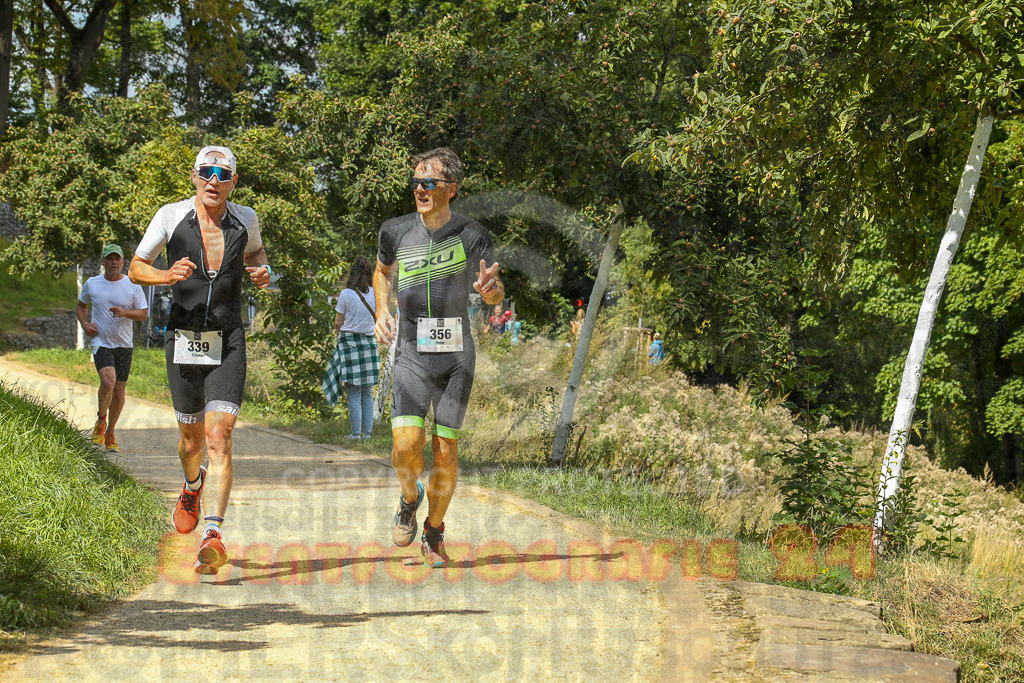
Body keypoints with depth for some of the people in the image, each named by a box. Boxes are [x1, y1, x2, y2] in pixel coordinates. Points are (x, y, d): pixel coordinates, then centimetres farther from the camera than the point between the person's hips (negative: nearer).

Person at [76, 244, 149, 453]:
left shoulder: (132, 285, 1)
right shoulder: (92, 284, 4)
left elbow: (143, 313, 1)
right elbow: (81, 306, 20)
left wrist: (125, 312, -18)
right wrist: (85, 323, 1)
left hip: (124, 344, 2)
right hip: (101, 342, -1)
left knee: (119, 391, 6)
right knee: (108, 381, -25)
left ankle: (110, 433, 24)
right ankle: (100, 421, -1)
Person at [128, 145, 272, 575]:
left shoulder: (245, 220, 1)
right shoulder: (171, 217, -4)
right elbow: (135, 269, 3)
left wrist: (260, 271, 1)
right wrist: (167, 276, -18)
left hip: (228, 343, -1)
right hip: (183, 341, 1)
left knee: (219, 437, -16)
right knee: (191, 439, 13)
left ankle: (213, 534, -22)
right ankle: (193, 485, 49)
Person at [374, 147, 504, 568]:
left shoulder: (472, 236, -4)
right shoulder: (396, 231, 1)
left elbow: (496, 296, 6)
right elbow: (382, 271, 23)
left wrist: (489, 288, -18)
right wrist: (382, 312, 7)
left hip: (457, 353, 0)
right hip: (412, 351, 0)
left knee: (445, 449, 2)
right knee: (406, 445, -15)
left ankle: (433, 533, 22)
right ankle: (409, 499, 17)